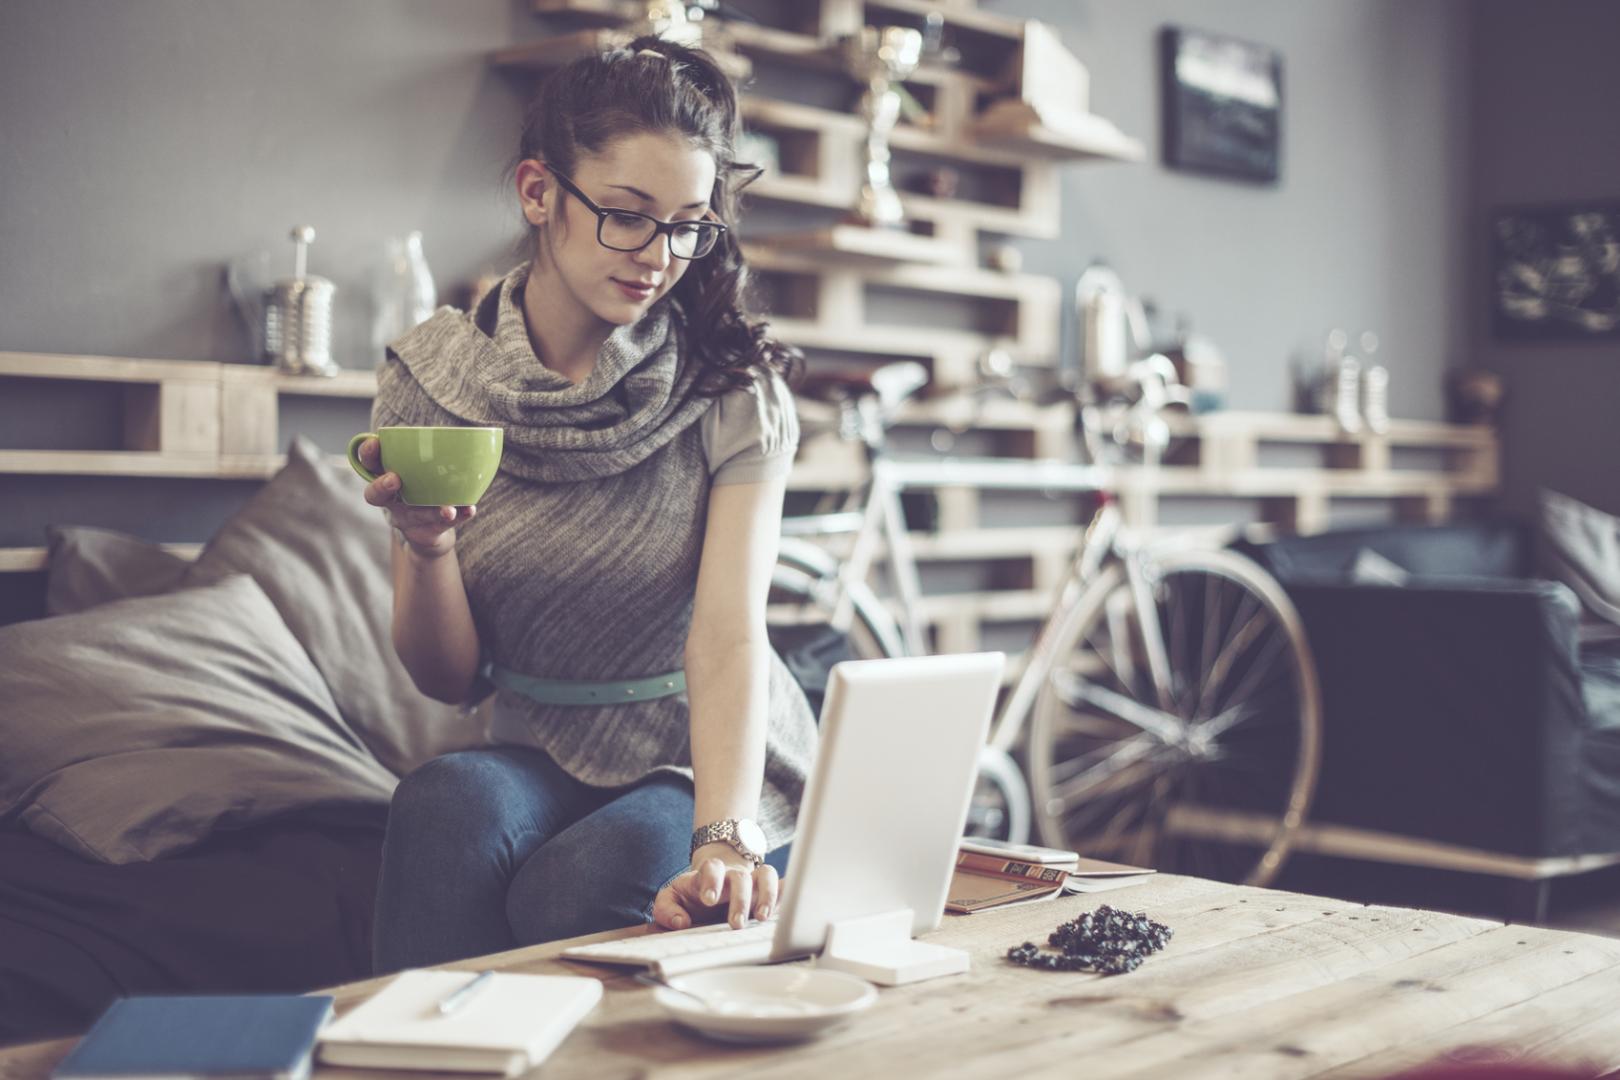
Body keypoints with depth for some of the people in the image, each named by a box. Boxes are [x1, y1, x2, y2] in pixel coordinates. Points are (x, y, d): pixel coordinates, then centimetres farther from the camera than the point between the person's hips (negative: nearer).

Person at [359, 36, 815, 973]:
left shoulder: (734, 389, -10)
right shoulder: (432, 376, -4)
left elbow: (728, 634, -22)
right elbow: (450, 677, -2)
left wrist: (724, 841, -39)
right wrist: (427, 548, -23)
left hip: (715, 766, -2)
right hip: (542, 763, 2)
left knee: (574, 885, -32)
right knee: (446, 807, -31)